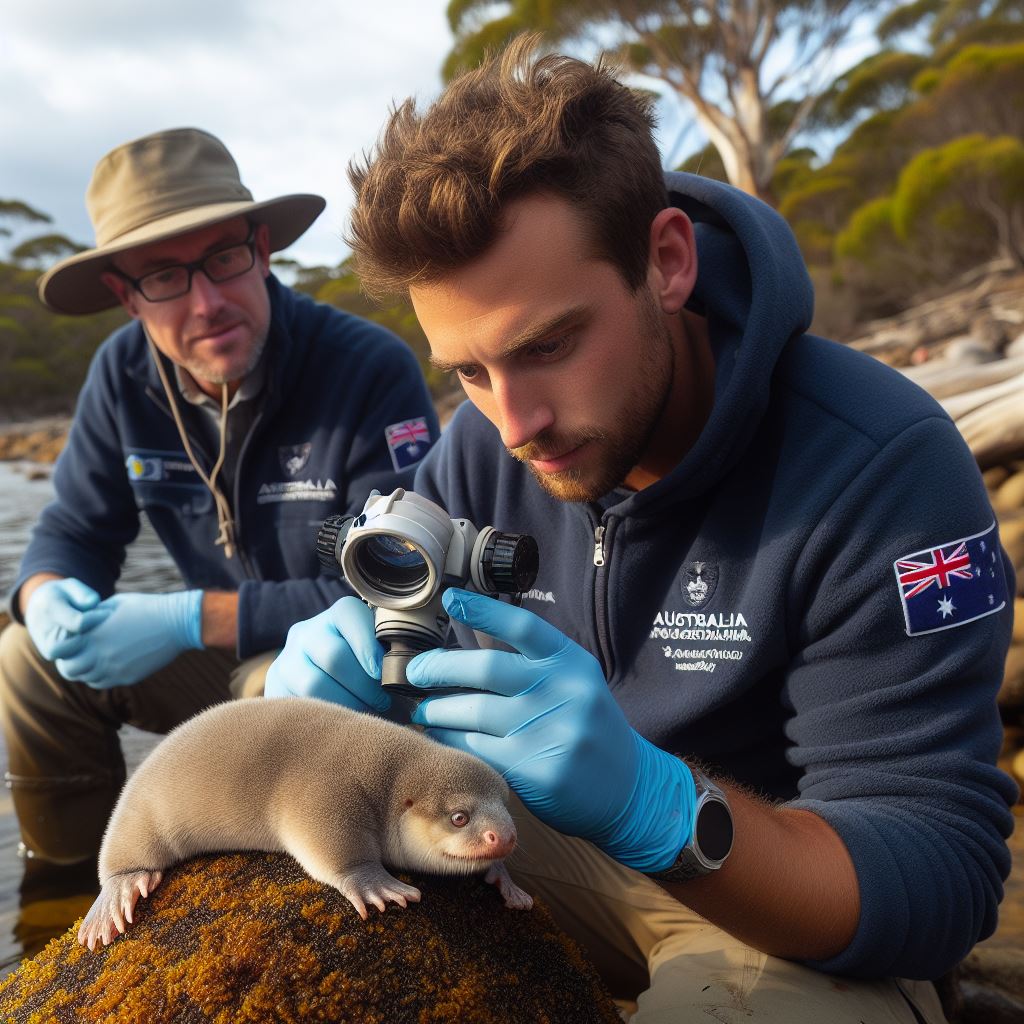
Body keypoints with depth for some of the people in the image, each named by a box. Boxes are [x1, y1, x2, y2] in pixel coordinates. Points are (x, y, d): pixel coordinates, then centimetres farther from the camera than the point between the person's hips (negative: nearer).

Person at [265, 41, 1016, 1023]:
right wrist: (338, 673, -29)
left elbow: (939, 885, -26)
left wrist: (657, 809, -44)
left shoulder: (879, 464, -26)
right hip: (550, 842, 3)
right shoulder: (476, 454, -10)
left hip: (798, 912, -2)